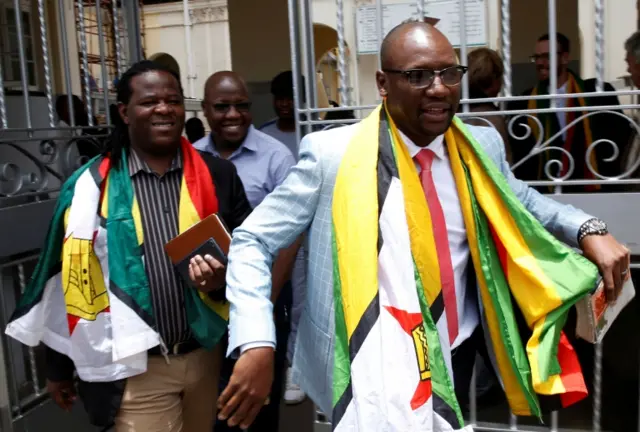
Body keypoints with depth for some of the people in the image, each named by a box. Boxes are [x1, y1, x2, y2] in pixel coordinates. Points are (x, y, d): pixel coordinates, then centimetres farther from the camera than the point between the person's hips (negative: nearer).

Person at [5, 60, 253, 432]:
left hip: (208, 356, 3)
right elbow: (69, 279, 2)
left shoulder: (218, 175, 0)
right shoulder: (89, 187, -5)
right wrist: (59, 367, 8)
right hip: (137, 369, -3)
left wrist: (224, 279, -17)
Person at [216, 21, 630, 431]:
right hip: (374, 369, -4)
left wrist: (587, 229, -1)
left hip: (457, 352, 5)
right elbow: (253, 242, -11)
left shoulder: (481, 146, -2)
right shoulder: (332, 153, -15)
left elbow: (519, 200, 18)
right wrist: (257, 345, -23)